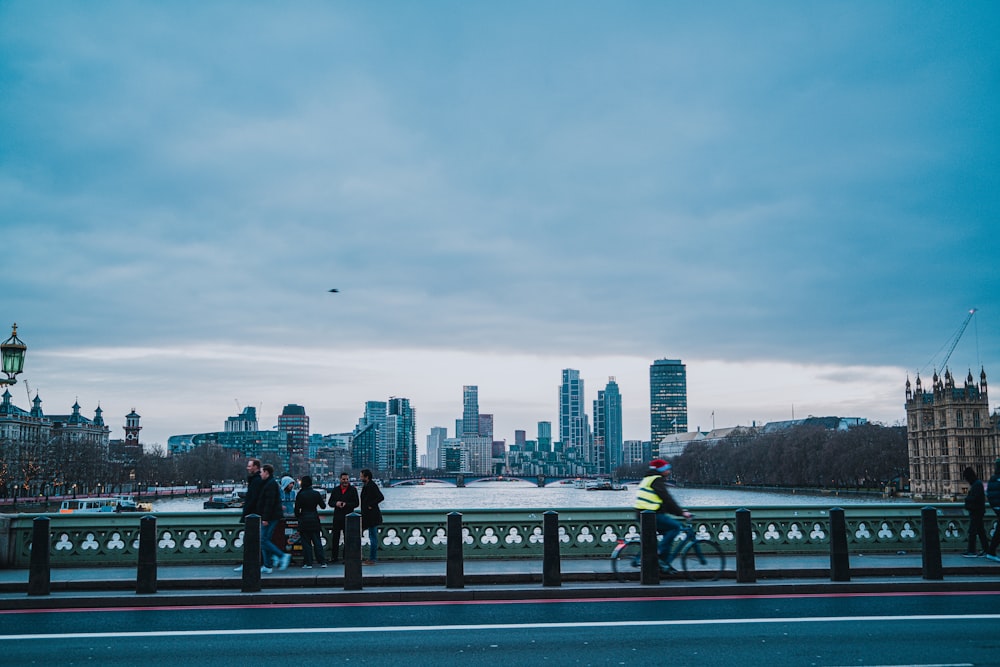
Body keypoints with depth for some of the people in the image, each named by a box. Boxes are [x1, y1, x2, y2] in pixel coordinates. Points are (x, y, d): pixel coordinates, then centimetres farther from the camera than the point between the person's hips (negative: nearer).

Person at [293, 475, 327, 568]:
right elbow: (323, 506, 6)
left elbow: (297, 509, -8)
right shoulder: (316, 493, 0)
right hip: (315, 520, 3)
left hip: (304, 520, -3)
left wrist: (298, 517, 9)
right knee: (317, 541, 10)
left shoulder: (300, 494, -9)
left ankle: (308, 563, 3)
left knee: (306, 542, 4)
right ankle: (322, 562, 9)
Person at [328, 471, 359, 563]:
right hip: (337, 517, 3)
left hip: (348, 517, -3)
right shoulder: (335, 490, 11)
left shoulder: (353, 490, 2)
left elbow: (356, 503, -4)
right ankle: (335, 557, 15)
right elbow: (330, 502, 9)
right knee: (335, 537, 6)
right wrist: (336, 503, -12)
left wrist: (346, 504, -18)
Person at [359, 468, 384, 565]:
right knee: (372, 537, 14)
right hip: (370, 516, 11)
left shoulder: (372, 486, -15)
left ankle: (373, 559, -3)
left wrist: (371, 505, -17)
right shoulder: (367, 485, 14)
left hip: (372, 516, -11)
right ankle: (373, 558, 21)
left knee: (373, 537, -6)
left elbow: (381, 497, -23)